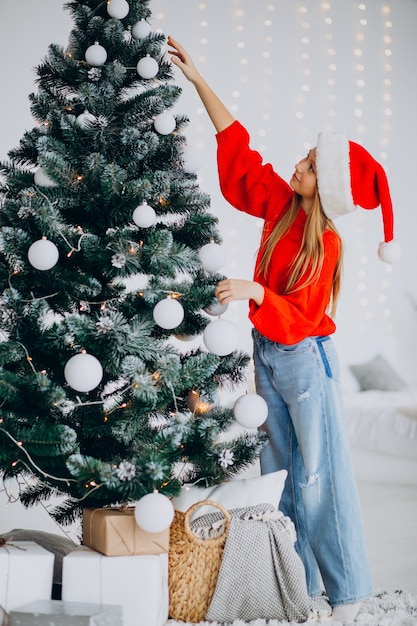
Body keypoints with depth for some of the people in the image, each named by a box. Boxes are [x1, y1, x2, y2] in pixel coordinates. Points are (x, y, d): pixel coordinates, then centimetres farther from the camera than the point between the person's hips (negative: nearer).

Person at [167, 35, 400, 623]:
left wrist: (254, 291, -36)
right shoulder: (279, 204, -1)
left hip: (305, 360, -7)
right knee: (279, 471, 13)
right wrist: (198, 79, 1)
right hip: (268, 354, 7)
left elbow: (300, 316, -22)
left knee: (320, 475, -1)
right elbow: (237, 148, 2)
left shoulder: (325, 245, -19)